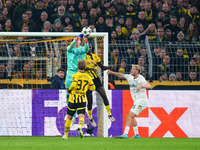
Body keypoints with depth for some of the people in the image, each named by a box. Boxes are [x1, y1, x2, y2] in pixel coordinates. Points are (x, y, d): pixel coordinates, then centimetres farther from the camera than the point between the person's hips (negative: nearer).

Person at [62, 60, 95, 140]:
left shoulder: (75, 75, -6)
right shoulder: (88, 77, 7)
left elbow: (73, 85, -20)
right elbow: (93, 88, 11)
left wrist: (69, 89, -1)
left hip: (73, 99, -1)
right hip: (82, 99, 1)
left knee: (69, 117, 10)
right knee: (81, 116, -9)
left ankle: (65, 135, 18)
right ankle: (80, 127, -41)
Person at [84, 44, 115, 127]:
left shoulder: (95, 56, 11)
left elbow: (102, 67, 16)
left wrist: (109, 67, -3)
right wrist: (90, 69, -32)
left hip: (96, 79, 4)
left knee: (104, 95, -10)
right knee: (90, 100, 1)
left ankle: (109, 114, -3)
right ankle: (90, 118, 19)